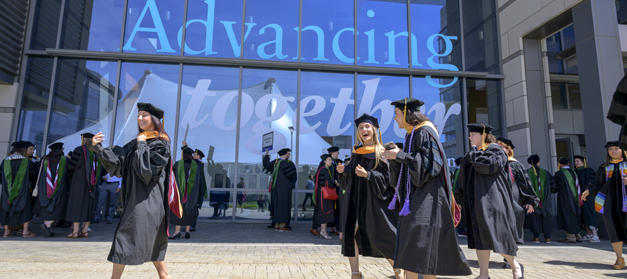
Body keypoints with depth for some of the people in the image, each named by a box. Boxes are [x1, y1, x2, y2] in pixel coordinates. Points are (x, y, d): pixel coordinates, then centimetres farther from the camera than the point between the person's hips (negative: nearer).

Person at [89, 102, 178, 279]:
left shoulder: (161, 143, -8)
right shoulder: (137, 142, 15)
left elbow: (147, 168, -19)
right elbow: (117, 157, 3)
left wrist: (141, 146, -11)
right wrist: (98, 148, -11)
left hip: (147, 198, -8)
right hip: (136, 195, 8)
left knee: (126, 235, -7)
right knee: (149, 240, 13)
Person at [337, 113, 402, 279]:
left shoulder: (382, 152, -4)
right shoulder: (356, 152, 12)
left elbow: (388, 177, -11)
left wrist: (367, 175, -23)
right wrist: (344, 170, -2)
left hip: (373, 200, -5)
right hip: (355, 199, 5)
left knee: (379, 238, 0)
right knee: (350, 234, -5)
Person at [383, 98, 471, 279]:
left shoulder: (424, 133, -10)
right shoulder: (412, 135, 17)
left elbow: (429, 164, -19)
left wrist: (400, 155, -16)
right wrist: (395, 158, 2)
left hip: (425, 201, -9)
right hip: (415, 199, 9)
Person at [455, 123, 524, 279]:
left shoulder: (495, 150, -4)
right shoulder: (471, 154, 17)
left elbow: (487, 164, -24)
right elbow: (464, 178, 19)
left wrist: (475, 151, -9)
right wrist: (459, 196, 11)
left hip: (490, 201, -7)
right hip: (474, 204, 7)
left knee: (495, 236, -5)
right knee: (479, 237, 5)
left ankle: (515, 266, 19)